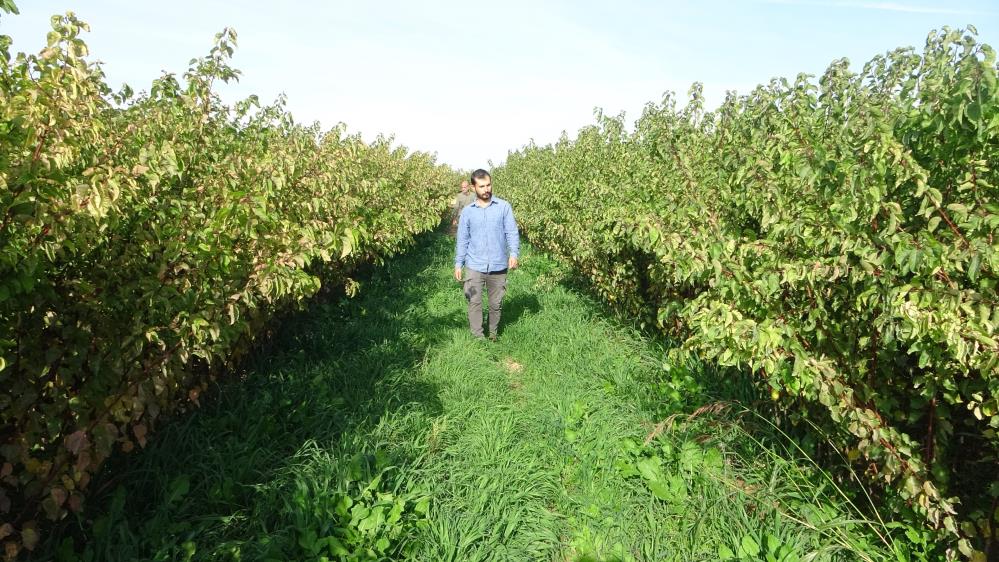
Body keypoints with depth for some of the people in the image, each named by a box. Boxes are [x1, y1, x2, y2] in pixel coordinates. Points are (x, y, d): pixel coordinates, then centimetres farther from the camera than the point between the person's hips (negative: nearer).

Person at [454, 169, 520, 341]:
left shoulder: (504, 207, 0)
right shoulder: (467, 211, 4)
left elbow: (512, 232, -3)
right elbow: (462, 240, 8)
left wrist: (514, 253, -18)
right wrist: (458, 264, 3)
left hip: (498, 266, 0)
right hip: (474, 266, 0)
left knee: (496, 304, 12)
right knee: (474, 303, -3)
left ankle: (493, 335, 30)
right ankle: (477, 337, 8)